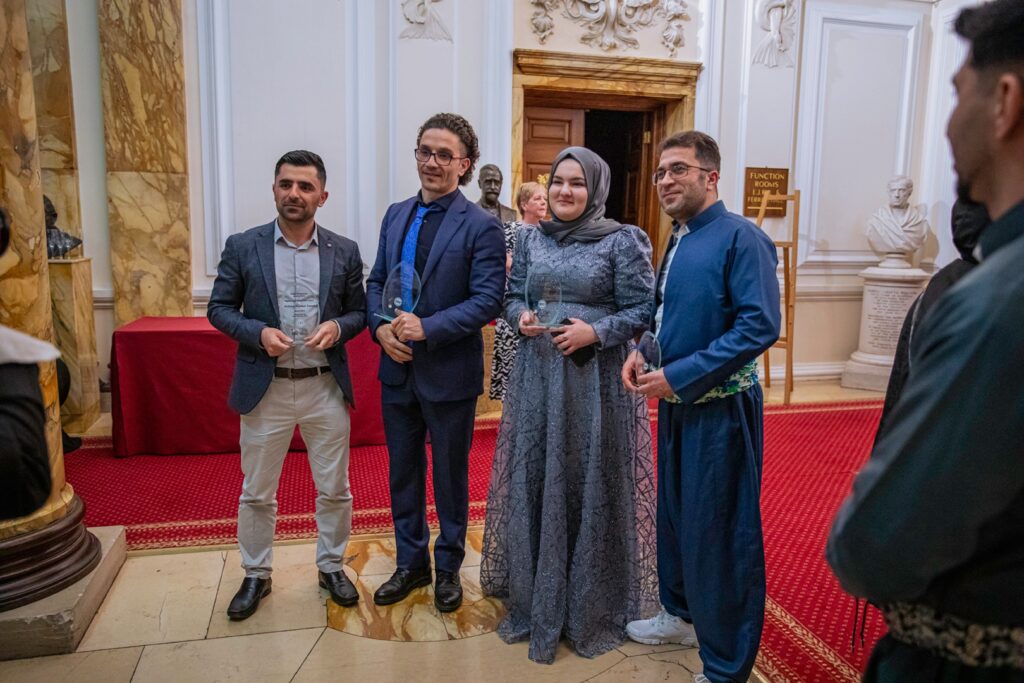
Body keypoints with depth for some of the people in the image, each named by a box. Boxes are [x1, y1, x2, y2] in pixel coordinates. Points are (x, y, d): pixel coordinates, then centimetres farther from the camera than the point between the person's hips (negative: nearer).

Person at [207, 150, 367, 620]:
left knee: (334, 489, 12)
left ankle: (331, 566, 33)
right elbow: (219, 309, 2)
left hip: (326, 388, 1)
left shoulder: (344, 252, 1)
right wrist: (258, 332, -16)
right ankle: (255, 575, 32)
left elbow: (359, 312, 7)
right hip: (264, 390, 0)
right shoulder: (242, 247, -1)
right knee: (256, 493, 12)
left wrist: (338, 326, -15)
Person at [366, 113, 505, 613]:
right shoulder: (396, 215, 7)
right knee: (402, 471, 17)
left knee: (450, 475, 12)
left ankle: (448, 567, 33)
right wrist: (380, 325, -9)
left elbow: (487, 300, -17)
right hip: (397, 368, 5)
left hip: (449, 373, -5)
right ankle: (411, 562, 37)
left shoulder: (481, 226, -11)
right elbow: (377, 281, 10)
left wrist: (427, 328, -24)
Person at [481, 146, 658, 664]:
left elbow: (641, 311, -6)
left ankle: (591, 610, 23)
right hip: (537, 374, 4)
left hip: (595, 378, -4)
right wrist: (521, 318, -9)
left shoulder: (622, 241, -5)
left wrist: (595, 332, -20)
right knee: (533, 485, 9)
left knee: (590, 488, 4)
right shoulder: (531, 238, 9)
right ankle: (534, 603, 26)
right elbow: (512, 296, 13)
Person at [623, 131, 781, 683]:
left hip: (720, 409, -8)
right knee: (673, 514, 21)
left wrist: (678, 376, -22)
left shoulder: (740, 238, -15)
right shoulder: (677, 241, 11)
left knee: (719, 534, 2)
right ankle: (681, 614, 43)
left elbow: (760, 326, -22)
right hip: (675, 403, 9)